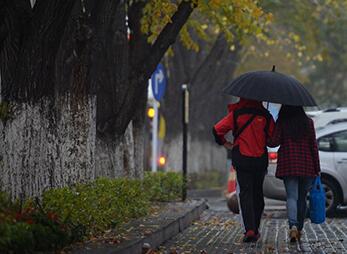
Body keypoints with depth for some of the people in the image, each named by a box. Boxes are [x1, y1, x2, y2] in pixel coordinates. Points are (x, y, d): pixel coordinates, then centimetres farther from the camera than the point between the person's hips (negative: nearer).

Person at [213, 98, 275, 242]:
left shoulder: (236, 114, -3)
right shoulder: (265, 116, -1)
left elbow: (217, 130, -8)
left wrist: (224, 143, 8)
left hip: (241, 159, -1)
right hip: (260, 160, 1)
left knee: (245, 193, -2)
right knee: (257, 193, 14)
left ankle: (249, 229, -18)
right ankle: (255, 230, 18)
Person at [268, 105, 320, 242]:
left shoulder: (281, 122, -2)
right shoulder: (308, 122, 3)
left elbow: (274, 142, -9)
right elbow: (313, 145, 4)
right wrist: (317, 168, 7)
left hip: (288, 165, -2)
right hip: (306, 165, 2)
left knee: (291, 196, -5)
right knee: (302, 198, 14)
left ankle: (293, 226, -25)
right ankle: (299, 228, 18)